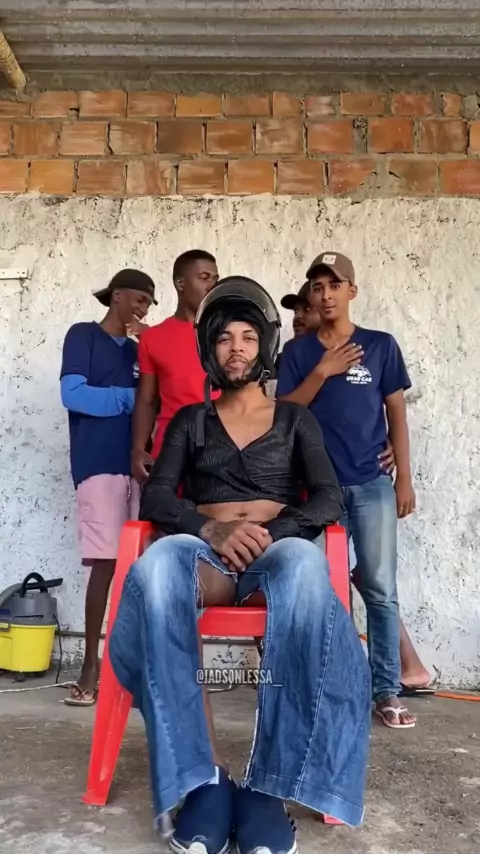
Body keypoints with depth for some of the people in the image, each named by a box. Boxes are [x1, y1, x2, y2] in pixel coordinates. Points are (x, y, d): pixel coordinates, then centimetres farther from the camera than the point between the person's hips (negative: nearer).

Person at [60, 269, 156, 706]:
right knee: (106, 563, -8)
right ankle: (92, 664, 2)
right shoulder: (83, 335, 6)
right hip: (100, 466, -5)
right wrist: (129, 398, -3)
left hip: (140, 465, 5)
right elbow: (73, 394, -7)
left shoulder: (139, 350, 22)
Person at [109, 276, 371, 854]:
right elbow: (155, 498, 5)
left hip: (278, 550, 0)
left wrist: (268, 531, -16)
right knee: (158, 564, -39)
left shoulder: (295, 420, 19)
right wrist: (210, 527, -17)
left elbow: (328, 500, 5)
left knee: (305, 566, -41)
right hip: (203, 552, 1)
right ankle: (202, 778, -39)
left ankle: (268, 784, -39)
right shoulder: (189, 421, 21)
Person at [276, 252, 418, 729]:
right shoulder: (298, 353, 5)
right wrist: (323, 372, -13)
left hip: (372, 483, 0)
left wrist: (404, 479, 2)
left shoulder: (381, 346, 5)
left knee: (381, 588, 0)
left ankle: (387, 691, 11)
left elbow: (396, 416, 6)